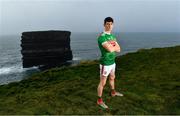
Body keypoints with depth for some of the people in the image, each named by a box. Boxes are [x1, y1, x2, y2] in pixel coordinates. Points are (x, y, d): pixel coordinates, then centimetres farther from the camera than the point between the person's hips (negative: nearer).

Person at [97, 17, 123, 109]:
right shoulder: (101, 37, -21)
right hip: (105, 63, -9)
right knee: (102, 83, 3)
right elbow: (110, 49, -32)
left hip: (112, 62, 9)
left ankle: (113, 92, 51)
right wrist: (115, 46, -10)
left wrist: (112, 47, -17)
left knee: (112, 78, 27)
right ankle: (99, 100, 19)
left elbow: (118, 49, 2)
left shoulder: (112, 36, 7)